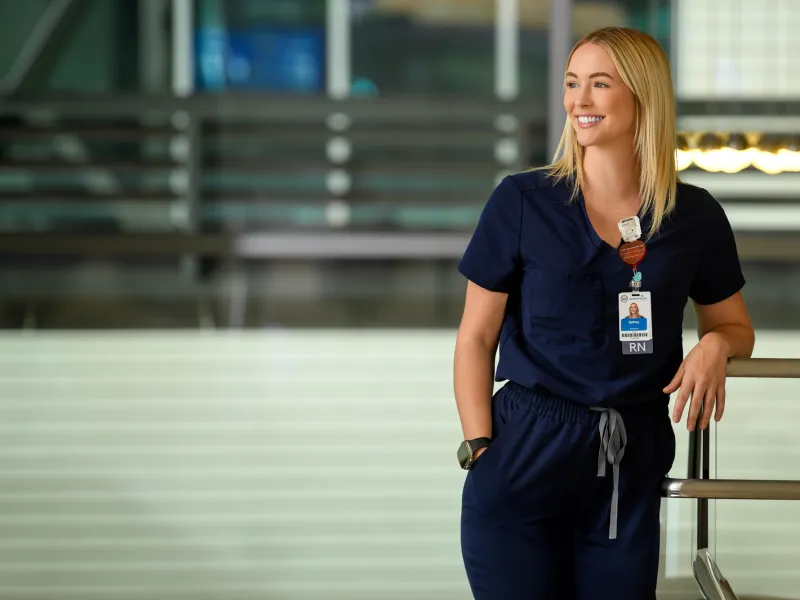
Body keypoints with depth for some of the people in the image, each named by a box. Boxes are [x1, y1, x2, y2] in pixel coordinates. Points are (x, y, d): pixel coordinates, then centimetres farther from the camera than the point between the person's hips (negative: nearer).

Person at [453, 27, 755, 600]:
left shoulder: (693, 215, 2)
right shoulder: (522, 202, -4)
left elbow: (735, 325, 16)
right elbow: (476, 338, 1)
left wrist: (715, 345, -7)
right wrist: (481, 447, -8)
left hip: (631, 467, 2)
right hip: (525, 461, -1)